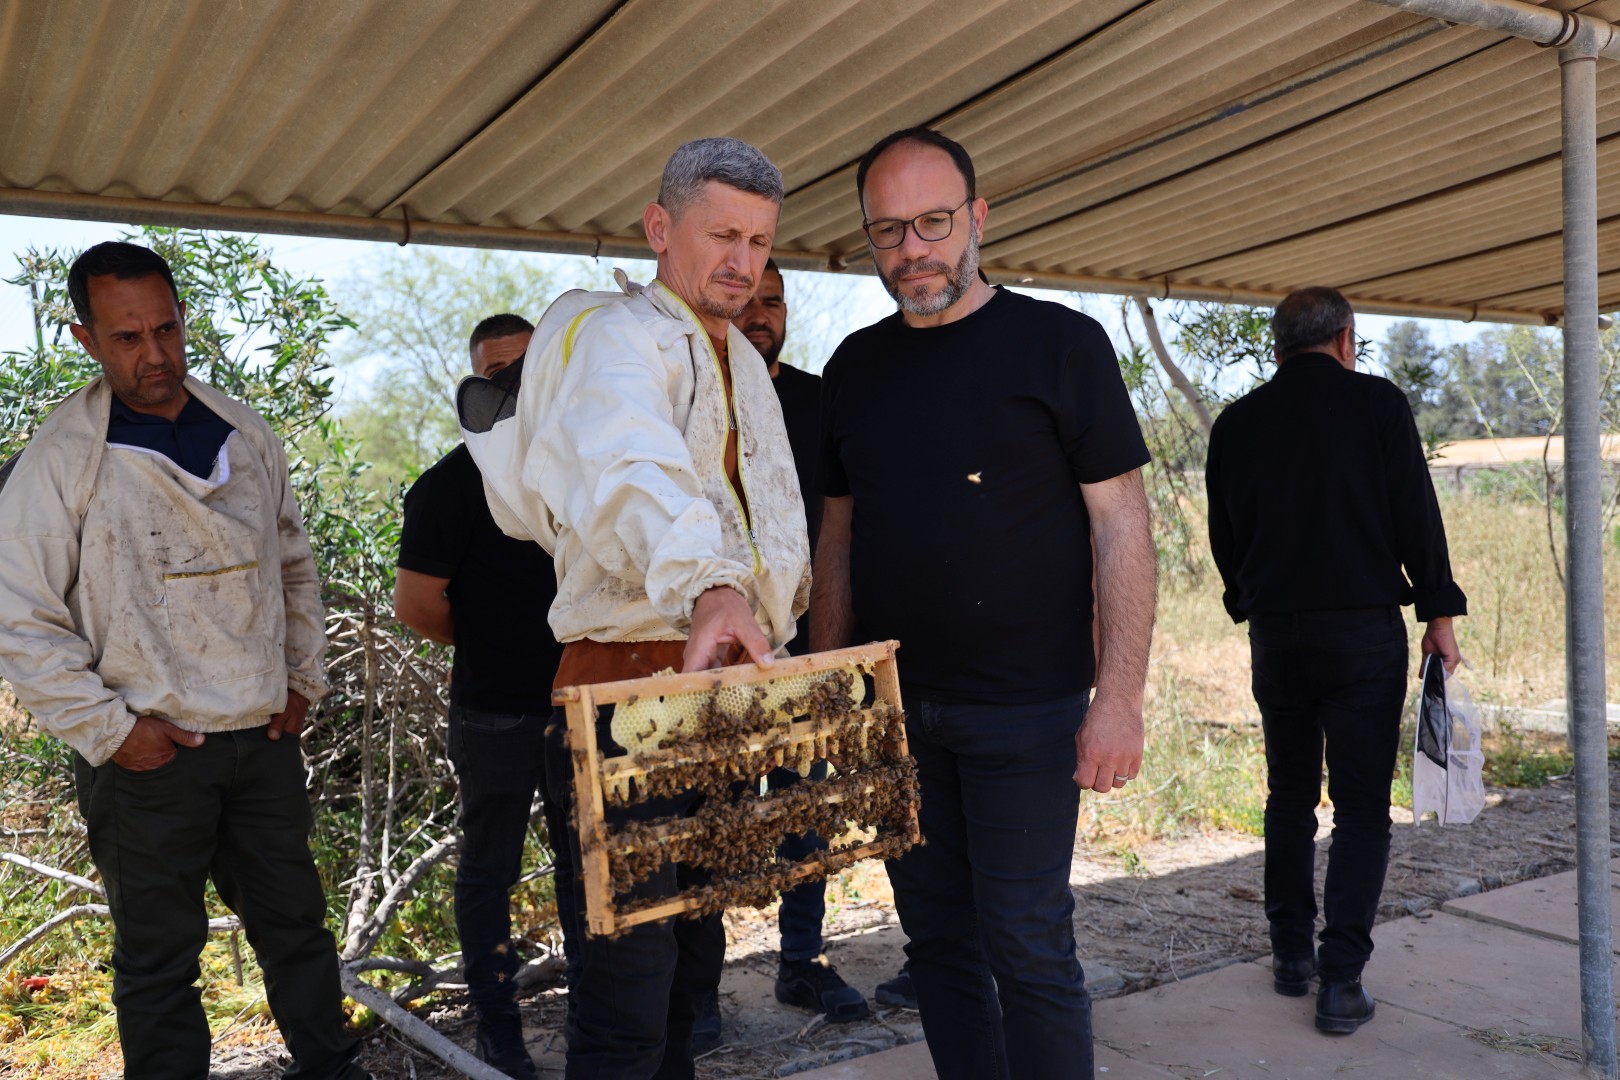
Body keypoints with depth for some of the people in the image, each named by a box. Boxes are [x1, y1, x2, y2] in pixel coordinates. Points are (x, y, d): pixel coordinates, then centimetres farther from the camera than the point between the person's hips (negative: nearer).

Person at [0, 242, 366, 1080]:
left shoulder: (245, 436, 6)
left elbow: (293, 564, 17)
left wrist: (302, 679, 10)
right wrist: (107, 729, -11)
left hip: (264, 737, 4)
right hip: (148, 754, -4)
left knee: (296, 923, 16)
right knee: (159, 956, 9)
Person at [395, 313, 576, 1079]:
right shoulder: (452, 483, -10)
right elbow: (416, 603, -14)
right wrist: (486, 643, 0)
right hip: (495, 717, -5)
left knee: (583, 859, 17)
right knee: (489, 871, 9)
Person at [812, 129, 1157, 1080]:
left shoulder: (1060, 344, -4)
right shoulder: (855, 367, 10)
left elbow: (1122, 525, -7)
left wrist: (1120, 697, -14)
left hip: (1024, 708, -4)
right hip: (892, 709, 5)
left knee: (1028, 946, 0)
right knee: (937, 937, 14)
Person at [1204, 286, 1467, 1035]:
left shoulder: (1236, 423, 4)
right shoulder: (1377, 402, -4)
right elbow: (1417, 516, -6)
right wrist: (1439, 612, 1)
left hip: (1275, 633, 3)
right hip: (1365, 629, -3)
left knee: (1290, 798, 15)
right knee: (1361, 808, 3)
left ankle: (1291, 955, 22)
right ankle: (1341, 979, 1)